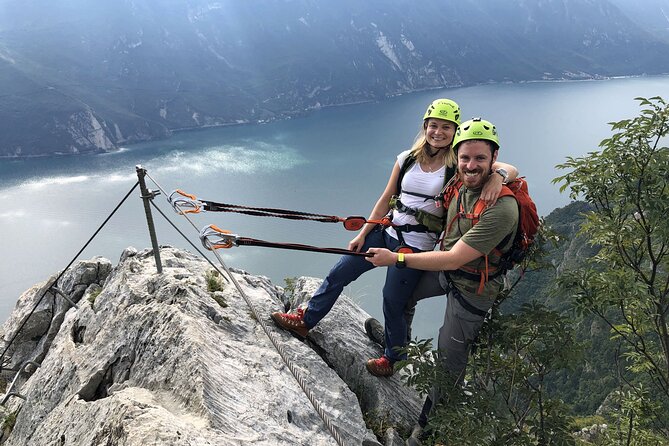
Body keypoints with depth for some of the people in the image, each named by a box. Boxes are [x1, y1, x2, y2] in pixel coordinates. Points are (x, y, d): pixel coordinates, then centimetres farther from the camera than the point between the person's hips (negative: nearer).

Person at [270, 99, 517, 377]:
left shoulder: (460, 165, -8)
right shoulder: (407, 159, 4)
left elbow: (510, 169, -17)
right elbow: (386, 200, 7)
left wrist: (497, 176, -40)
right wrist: (362, 234, 6)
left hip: (416, 247, -5)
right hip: (385, 232, 5)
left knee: (393, 303, 4)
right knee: (338, 275, 10)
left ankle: (391, 358, 31)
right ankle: (305, 322, 29)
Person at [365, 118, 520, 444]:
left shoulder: (501, 209, -34)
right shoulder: (462, 183, -10)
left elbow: (453, 259, -33)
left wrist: (396, 258, -28)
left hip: (471, 289, -7)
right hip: (445, 270, 8)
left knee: (449, 360, 6)